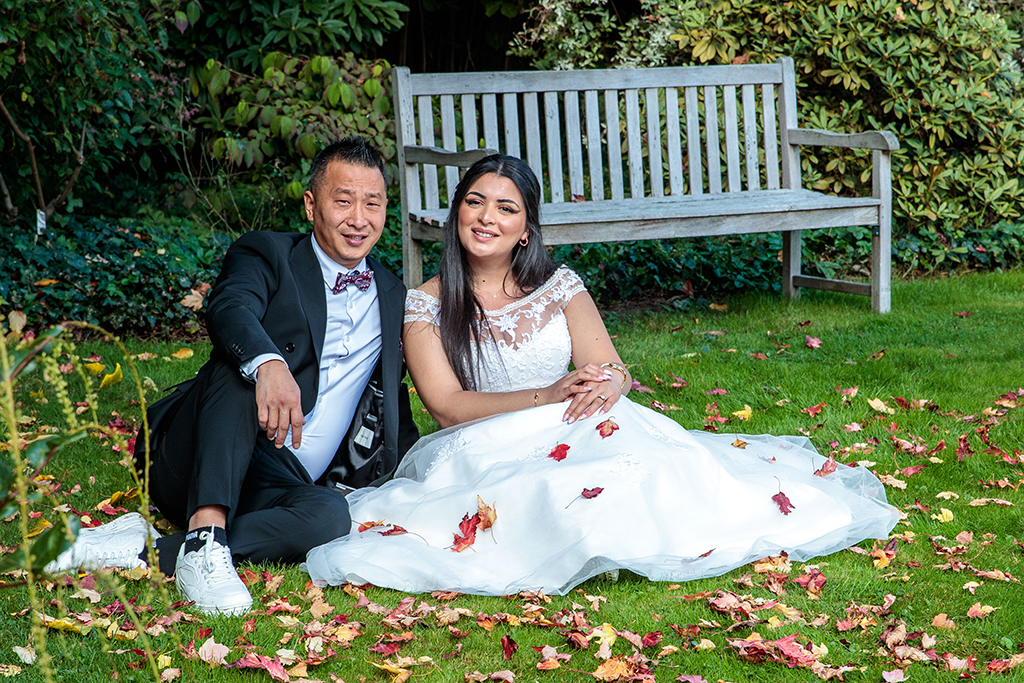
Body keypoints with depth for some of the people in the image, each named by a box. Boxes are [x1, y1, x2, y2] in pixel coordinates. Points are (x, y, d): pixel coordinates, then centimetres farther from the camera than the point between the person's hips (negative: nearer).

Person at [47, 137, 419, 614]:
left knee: (329, 517, -34)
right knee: (244, 358, -33)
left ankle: (142, 549, -31)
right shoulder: (268, 255, 4)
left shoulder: (393, 296, 19)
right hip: (192, 461, -3)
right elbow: (228, 311, -20)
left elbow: (394, 414, 27)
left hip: (278, 484, 3)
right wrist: (269, 364, -43)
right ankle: (203, 541, -44)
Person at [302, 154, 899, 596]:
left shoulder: (560, 287, 12)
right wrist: (549, 396, -21)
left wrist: (608, 384, -25)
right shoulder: (426, 305, 3)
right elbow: (446, 404, -9)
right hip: (480, 450, -2)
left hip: (575, 432, 2)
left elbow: (612, 369, 3)